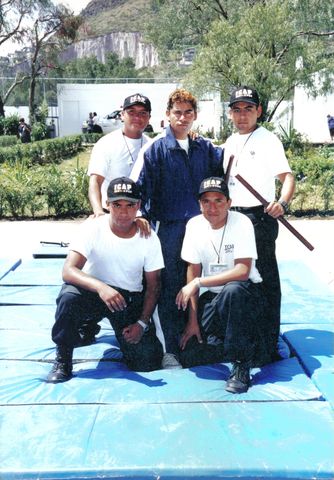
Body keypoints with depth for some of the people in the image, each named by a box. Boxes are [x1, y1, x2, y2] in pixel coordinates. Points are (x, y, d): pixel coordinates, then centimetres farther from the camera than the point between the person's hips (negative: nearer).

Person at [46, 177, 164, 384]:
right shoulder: (93, 227, -17)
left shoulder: (149, 238, -11)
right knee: (69, 296, -37)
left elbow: (153, 286, -1)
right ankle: (63, 359, -11)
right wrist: (100, 287, -45)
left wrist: (142, 323, -13)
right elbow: (68, 270, -27)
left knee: (148, 362, -13)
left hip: (130, 299, 1)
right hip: (92, 290, -1)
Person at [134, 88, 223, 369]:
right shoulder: (156, 149, -2)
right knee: (170, 288, 0)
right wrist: (141, 217, -16)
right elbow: (142, 187, -6)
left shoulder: (205, 148, 12)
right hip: (169, 227, -4)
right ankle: (170, 349, 8)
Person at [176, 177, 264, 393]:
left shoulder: (241, 223, -17)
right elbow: (193, 271, -2)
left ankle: (242, 365, -23)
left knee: (232, 291, -41)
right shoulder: (194, 225, -5)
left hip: (247, 294, -4)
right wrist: (193, 320, -5)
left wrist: (198, 283, -28)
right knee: (188, 355, -10)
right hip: (213, 296, 4)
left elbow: (243, 271, -26)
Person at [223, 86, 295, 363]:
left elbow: (287, 176, -15)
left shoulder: (268, 140, -6)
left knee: (266, 280, -4)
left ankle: (270, 344, 4)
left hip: (259, 217, -7)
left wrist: (282, 203, -33)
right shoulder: (231, 142, 15)